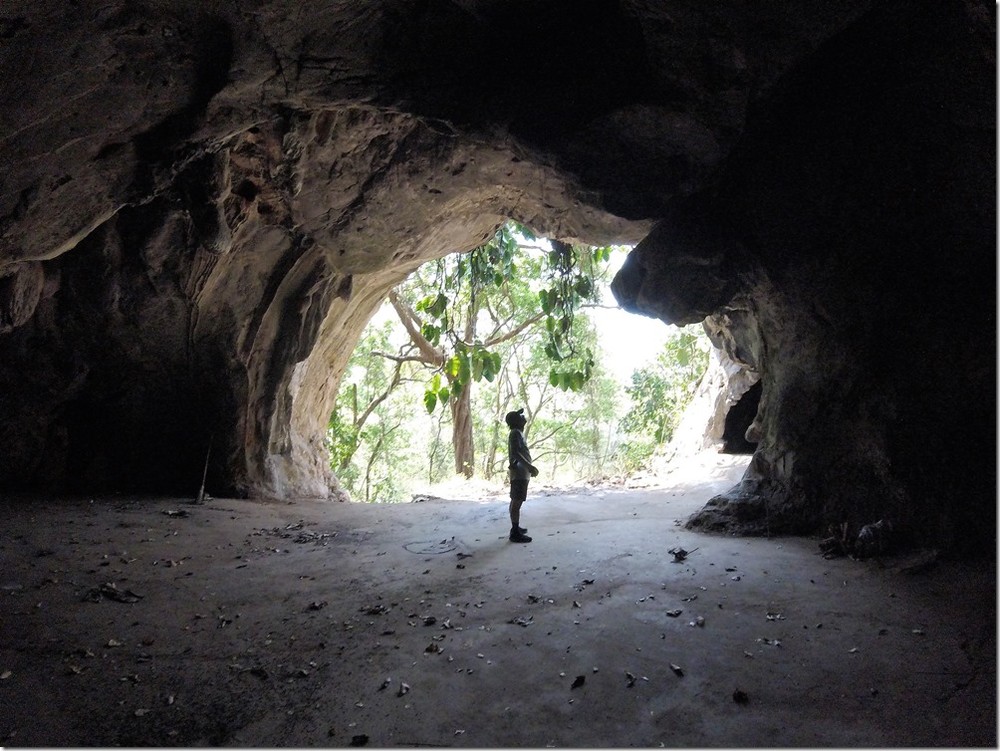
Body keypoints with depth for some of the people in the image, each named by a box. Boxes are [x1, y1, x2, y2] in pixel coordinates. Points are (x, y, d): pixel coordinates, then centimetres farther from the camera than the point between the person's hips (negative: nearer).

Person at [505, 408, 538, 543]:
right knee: (517, 502, -10)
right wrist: (529, 466, -28)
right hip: (519, 473, -11)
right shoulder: (516, 433, -14)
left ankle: (515, 527, 24)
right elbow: (515, 452, -24)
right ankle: (515, 533, -10)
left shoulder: (518, 433, 18)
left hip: (521, 472, 11)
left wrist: (529, 467, 27)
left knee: (515, 501, 16)